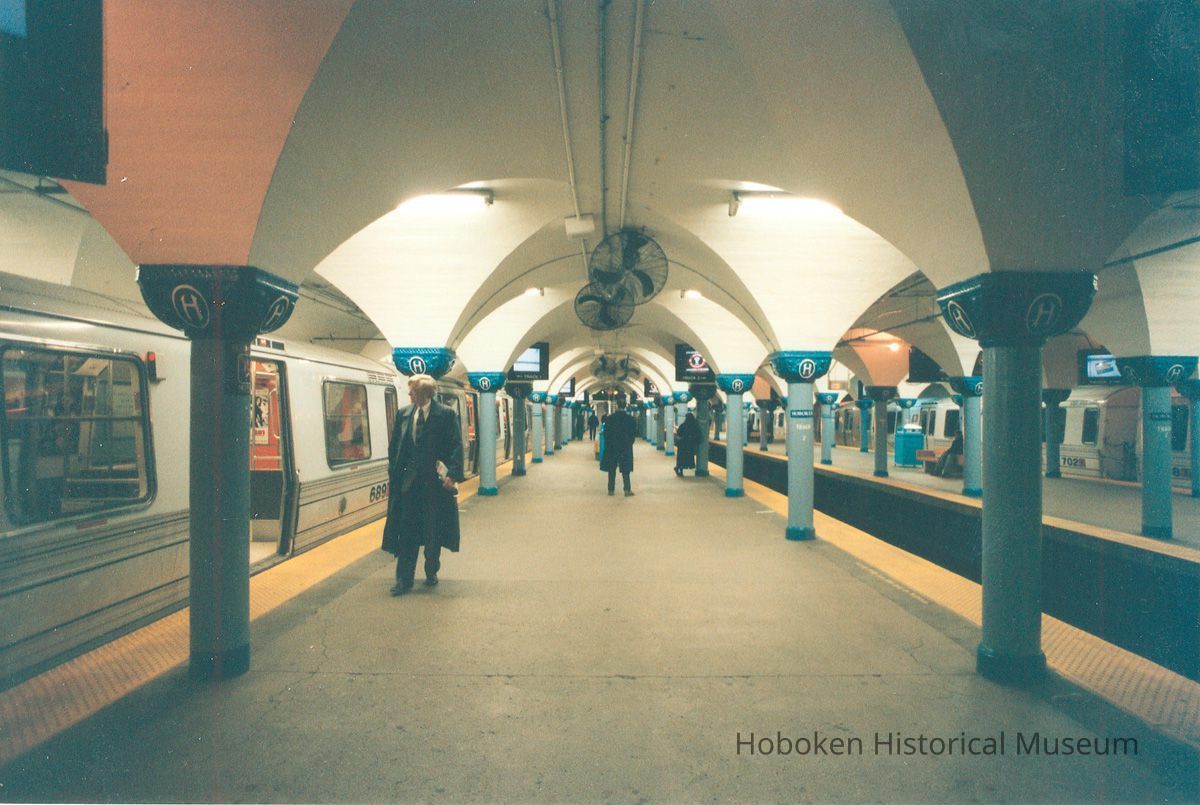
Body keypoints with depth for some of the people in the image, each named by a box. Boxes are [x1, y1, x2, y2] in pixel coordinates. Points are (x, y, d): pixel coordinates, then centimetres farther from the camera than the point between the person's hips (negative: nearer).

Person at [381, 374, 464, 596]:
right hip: (408, 481, 3)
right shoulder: (403, 414, 6)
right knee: (407, 531, 4)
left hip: (435, 482, -3)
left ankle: (431, 573, 26)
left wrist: (452, 474, -17)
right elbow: (394, 446, 10)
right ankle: (404, 579, 10)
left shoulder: (446, 415, -6)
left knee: (433, 532, 9)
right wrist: (392, 475, 5)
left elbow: (456, 446, -8)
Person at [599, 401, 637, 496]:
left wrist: (607, 445, 10)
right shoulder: (631, 419, -6)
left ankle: (611, 489, 10)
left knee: (611, 470, 9)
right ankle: (627, 490, -1)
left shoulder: (609, 418, -7)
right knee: (625, 470, 4)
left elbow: (606, 433, -2)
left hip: (612, 447, 0)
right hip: (626, 448, 0)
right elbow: (634, 434, -1)